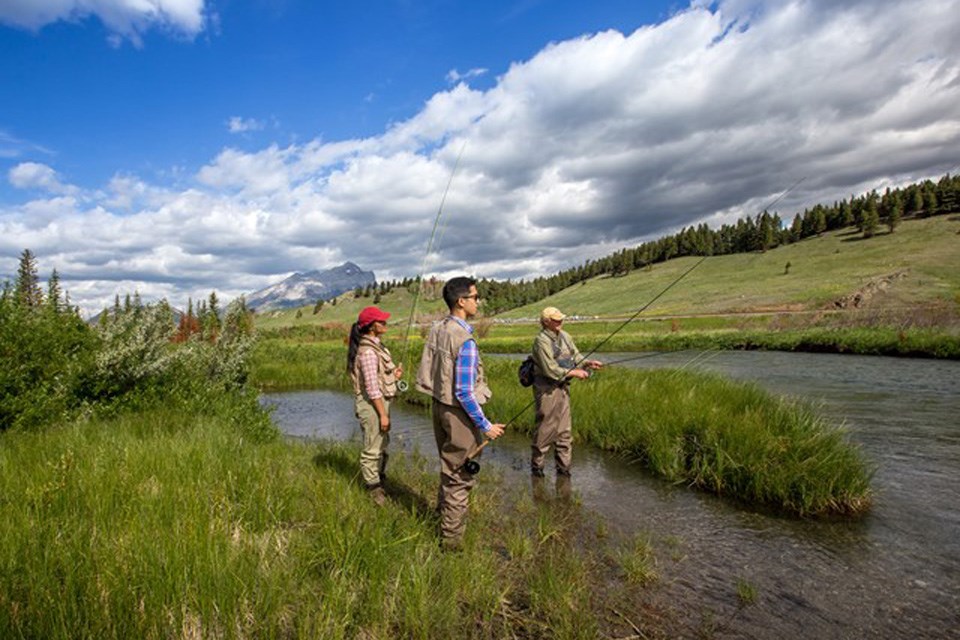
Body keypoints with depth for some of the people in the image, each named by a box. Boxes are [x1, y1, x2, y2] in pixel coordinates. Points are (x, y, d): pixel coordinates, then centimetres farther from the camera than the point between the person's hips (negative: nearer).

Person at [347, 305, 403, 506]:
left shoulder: (374, 345, 9)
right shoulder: (367, 351, -21)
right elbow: (372, 386, -22)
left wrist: (393, 374, 5)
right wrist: (383, 414, -20)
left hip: (379, 401, 10)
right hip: (371, 403, -10)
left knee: (382, 444, 21)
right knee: (372, 448, 3)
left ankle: (379, 481, 37)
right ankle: (374, 489, 17)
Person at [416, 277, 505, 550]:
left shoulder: (436, 329, 0)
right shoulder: (465, 341, -24)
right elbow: (464, 392, -23)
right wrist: (486, 426, -14)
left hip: (439, 406, 8)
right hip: (459, 414, -8)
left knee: (448, 468, 25)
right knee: (459, 478, 7)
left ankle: (442, 513, 43)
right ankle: (451, 539, 20)